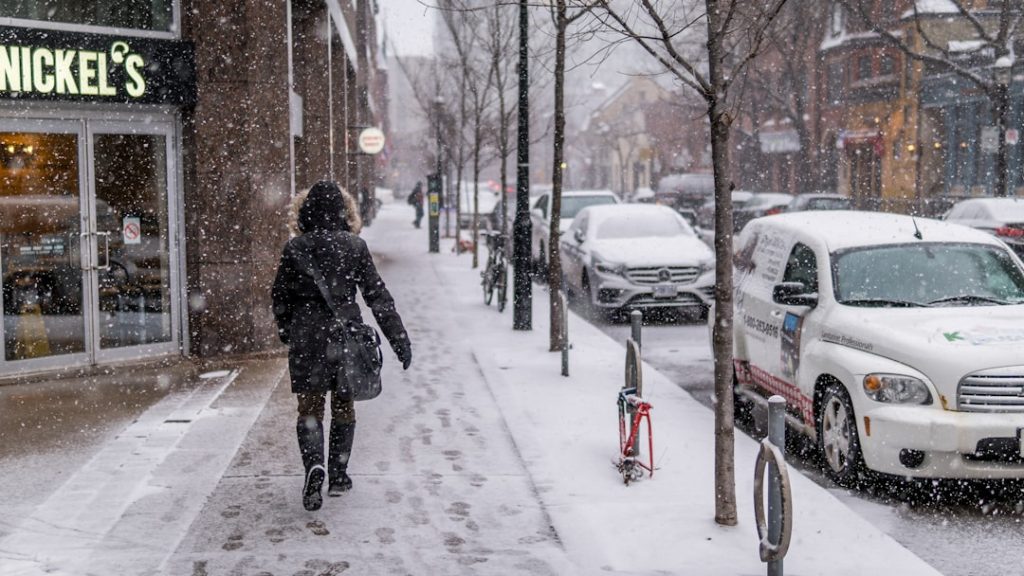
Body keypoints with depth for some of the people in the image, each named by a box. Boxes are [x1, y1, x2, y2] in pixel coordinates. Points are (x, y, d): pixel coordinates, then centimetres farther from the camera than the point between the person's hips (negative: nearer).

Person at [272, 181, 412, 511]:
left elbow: (280, 296, 6)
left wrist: (285, 332, 24)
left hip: (306, 338, 0)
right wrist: (399, 339, -1)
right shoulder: (354, 246, -3)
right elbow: (377, 295, -3)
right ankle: (338, 475, 20)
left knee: (309, 409, 5)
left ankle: (314, 465, -19)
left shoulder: (295, 248, -2)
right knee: (343, 407, 15)